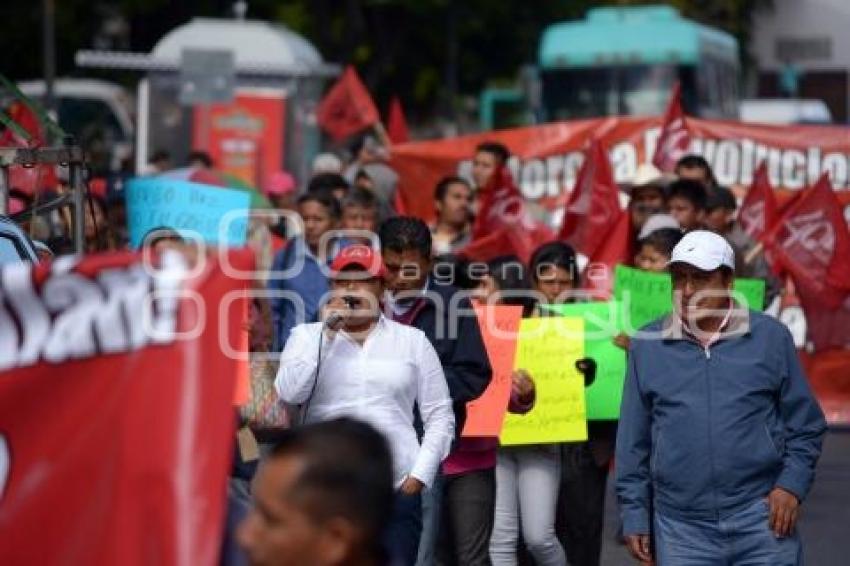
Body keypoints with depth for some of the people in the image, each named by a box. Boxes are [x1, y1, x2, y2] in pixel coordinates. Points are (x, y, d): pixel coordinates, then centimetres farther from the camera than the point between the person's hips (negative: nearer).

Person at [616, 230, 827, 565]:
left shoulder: (771, 337, 3)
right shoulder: (646, 345, 5)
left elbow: (806, 425, 8)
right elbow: (633, 441, 9)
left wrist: (792, 485, -5)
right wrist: (634, 515, 6)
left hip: (762, 519, -1)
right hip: (680, 528, 1)